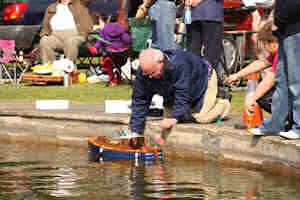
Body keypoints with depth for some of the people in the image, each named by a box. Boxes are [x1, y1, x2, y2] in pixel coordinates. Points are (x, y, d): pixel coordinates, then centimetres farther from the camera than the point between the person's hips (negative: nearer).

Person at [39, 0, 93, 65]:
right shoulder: (51, 8, 25)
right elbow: (45, 26, 22)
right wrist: (45, 35, 3)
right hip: (56, 36, 3)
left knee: (71, 42, -38)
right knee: (44, 41, -28)